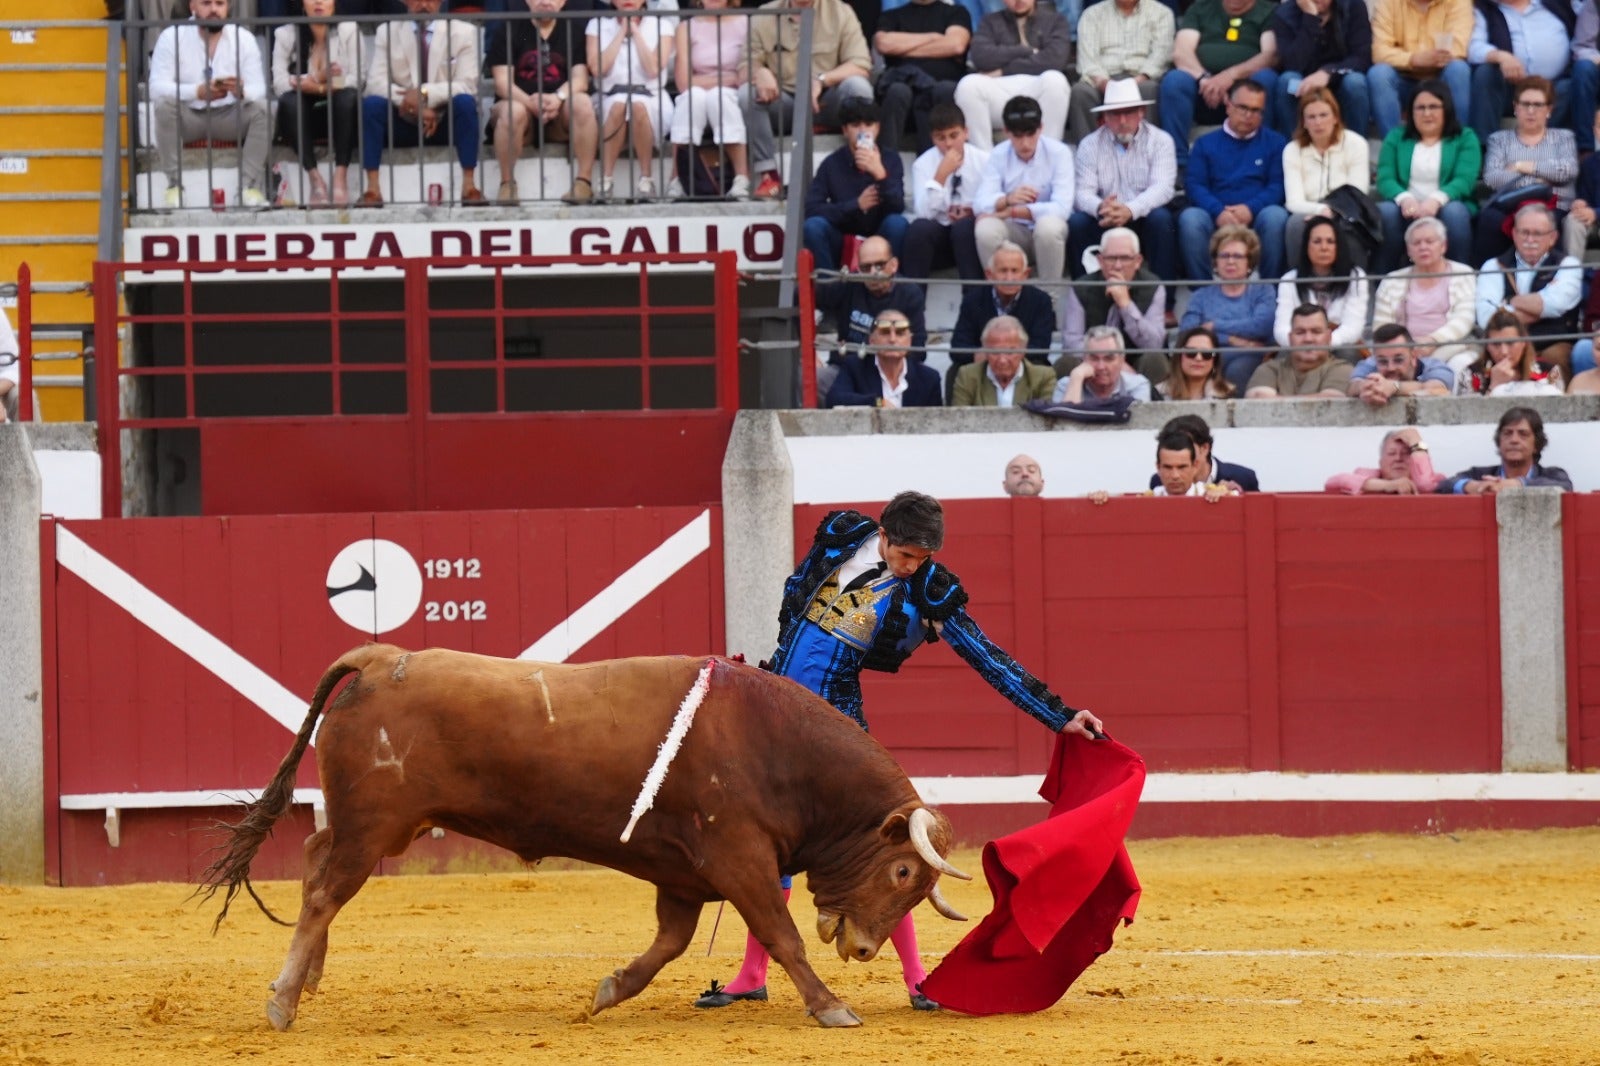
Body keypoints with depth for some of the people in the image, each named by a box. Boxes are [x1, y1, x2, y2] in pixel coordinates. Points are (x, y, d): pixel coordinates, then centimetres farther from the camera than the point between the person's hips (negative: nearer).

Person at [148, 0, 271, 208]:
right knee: (164, 104, -32)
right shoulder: (171, 37, -10)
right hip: (187, 116, -2)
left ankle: (250, 186, -24)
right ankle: (174, 185, -25)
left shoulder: (244, 38, -4)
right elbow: (157, 87, -20)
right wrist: (197, 92, -37)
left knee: (262, 108, -25)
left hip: (228, 116, 2)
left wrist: (242, 91, -37)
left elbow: (259, 89, -10)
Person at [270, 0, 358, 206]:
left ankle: (340, 179, -35)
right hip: (301, 119, 0)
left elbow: (355, 81, -10)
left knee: (349, 97, -32)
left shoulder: (348, 31, 0)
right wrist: (317, 79, -24)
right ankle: (315, 180, -34)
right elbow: (279, 84, -11)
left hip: (338, 116, 0)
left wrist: (307, 84, -18)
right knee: (289, 101, -32)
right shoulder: (286, 35, 1)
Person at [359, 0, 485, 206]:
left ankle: (469, 185, -31)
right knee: (371, 104, -28)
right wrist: (415, 107, -23)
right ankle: (372, 188, -33)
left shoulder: (463, 32, 3)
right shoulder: (386, 32, 5)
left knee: (465, 102, -31)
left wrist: (426, 93, -26)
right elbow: (376, 82, -8)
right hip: (402, 123, 1)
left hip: (445, 123, -1)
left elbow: (466, 85, -8)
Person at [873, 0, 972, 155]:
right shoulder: (892, 16, 26)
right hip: (905, 82, 1)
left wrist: (904, 48, 5)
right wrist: (932, 37, 6)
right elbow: (884, 44, 3)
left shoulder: (956, 13, 23)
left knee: (946, 90, -37)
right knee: (898, 90, -36)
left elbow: (956, 44, 1)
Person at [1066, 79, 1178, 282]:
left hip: (1144, 219, -1)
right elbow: (1082, 192, -6)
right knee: (1076, 222, -26)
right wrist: (1100, 208, -33)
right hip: (1104, 223, 1)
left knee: (1160, 218, -32)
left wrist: (1130, 210, -35)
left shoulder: (1160, 141, -1)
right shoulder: (1090, 145, 4)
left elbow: (1162, 188, -15)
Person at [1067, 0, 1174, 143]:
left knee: (1149, 89, -36)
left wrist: (1141, 78, -18)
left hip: (1141, 79, -1)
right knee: (1080, 91, -32)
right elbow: (1087, 55, 4)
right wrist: (1100, 79, -18)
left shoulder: (1160, 13, 17)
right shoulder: (1092, 14, 20)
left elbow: (1161, 52, 2)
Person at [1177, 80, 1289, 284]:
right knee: (1189, 218, -32)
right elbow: (1194, 185, 6)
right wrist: (1218, 212, -15)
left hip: (1256, 216, 0)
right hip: (1217, 220, 0)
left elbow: (1278, 186, 4)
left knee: (1275, 216, -35)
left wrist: (1250, 208, -15)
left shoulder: (1274, 142, 17)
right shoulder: (1206, 143, 20)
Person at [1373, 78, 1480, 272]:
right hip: (1407, 210, 1)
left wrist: (1436, 200, -26)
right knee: (1385, 211, -32)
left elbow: (1464, 181, -5)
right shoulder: (1396, 137, 18)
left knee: (1454, 211, -35)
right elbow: (1384, 179, 3)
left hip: (1443, 207, -1)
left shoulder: (1465, 139, 11)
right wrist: (1404, 198, -20)